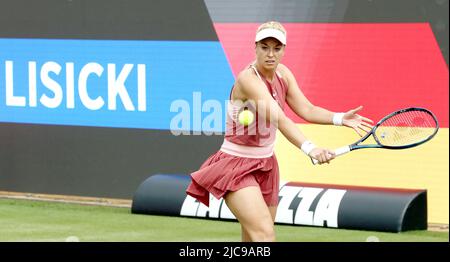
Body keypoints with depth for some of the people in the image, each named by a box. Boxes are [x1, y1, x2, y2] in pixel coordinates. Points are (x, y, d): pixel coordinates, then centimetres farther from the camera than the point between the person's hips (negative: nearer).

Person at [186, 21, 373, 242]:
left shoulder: (282, 74, 2)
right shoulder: (248, 79, -24)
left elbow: (307, 110, 0)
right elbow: (279, 120, -37)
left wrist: (340, 118, -16)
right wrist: (309, 148, -49)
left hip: (265, 165, 8)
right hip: (237, 166, -8)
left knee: (254, 240, 10)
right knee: (265, 235, -25)